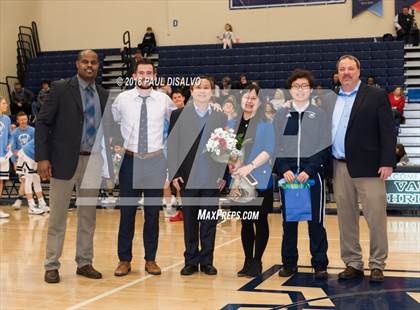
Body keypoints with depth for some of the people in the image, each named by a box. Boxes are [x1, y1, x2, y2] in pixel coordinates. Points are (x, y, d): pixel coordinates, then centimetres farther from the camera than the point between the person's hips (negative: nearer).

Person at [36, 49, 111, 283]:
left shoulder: (104, 95, 9)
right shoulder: (61, 88, -4)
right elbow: (42, 123, -6)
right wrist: (42, 158, -13)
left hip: (93, 161, 4)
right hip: (65, 160, -4)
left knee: (88, 215, 10)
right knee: (58, 215, 3)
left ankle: (85, 263, 21)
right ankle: (52, 266, 12)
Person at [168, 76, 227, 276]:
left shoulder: (221, 117, 8)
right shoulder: (179, 115, 5)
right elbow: (172, 146, 3)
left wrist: (224, 175, 0)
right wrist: (174, 174, -4)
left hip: (212, 179, 1)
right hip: (188, 178, 0)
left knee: (209, 222, 5)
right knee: (189, 221, 6)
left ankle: (207, 261, 15)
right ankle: (191, 261, 15)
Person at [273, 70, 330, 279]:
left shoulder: (320, 114, 3)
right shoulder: (281, 115, 8)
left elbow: (324, 148, -1)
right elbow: (275, 146, 6)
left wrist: (309, 171, -12)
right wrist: (284, 169, -8)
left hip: (312, 175, -2)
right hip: (287, 175, 2)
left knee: (316, 221, 0)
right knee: (288, 221, 7)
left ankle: (320, 264, 9)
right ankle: (289, 263, 17)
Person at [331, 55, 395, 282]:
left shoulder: (377, 96, 1)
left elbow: (388, 131, -5)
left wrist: (387, 162, -13)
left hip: (368, 167, -4)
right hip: (340, 168, 4)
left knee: (376, 217, -1)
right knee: (346, 219, 8)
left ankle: (377, 266, 10)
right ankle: (353, 264, 18)